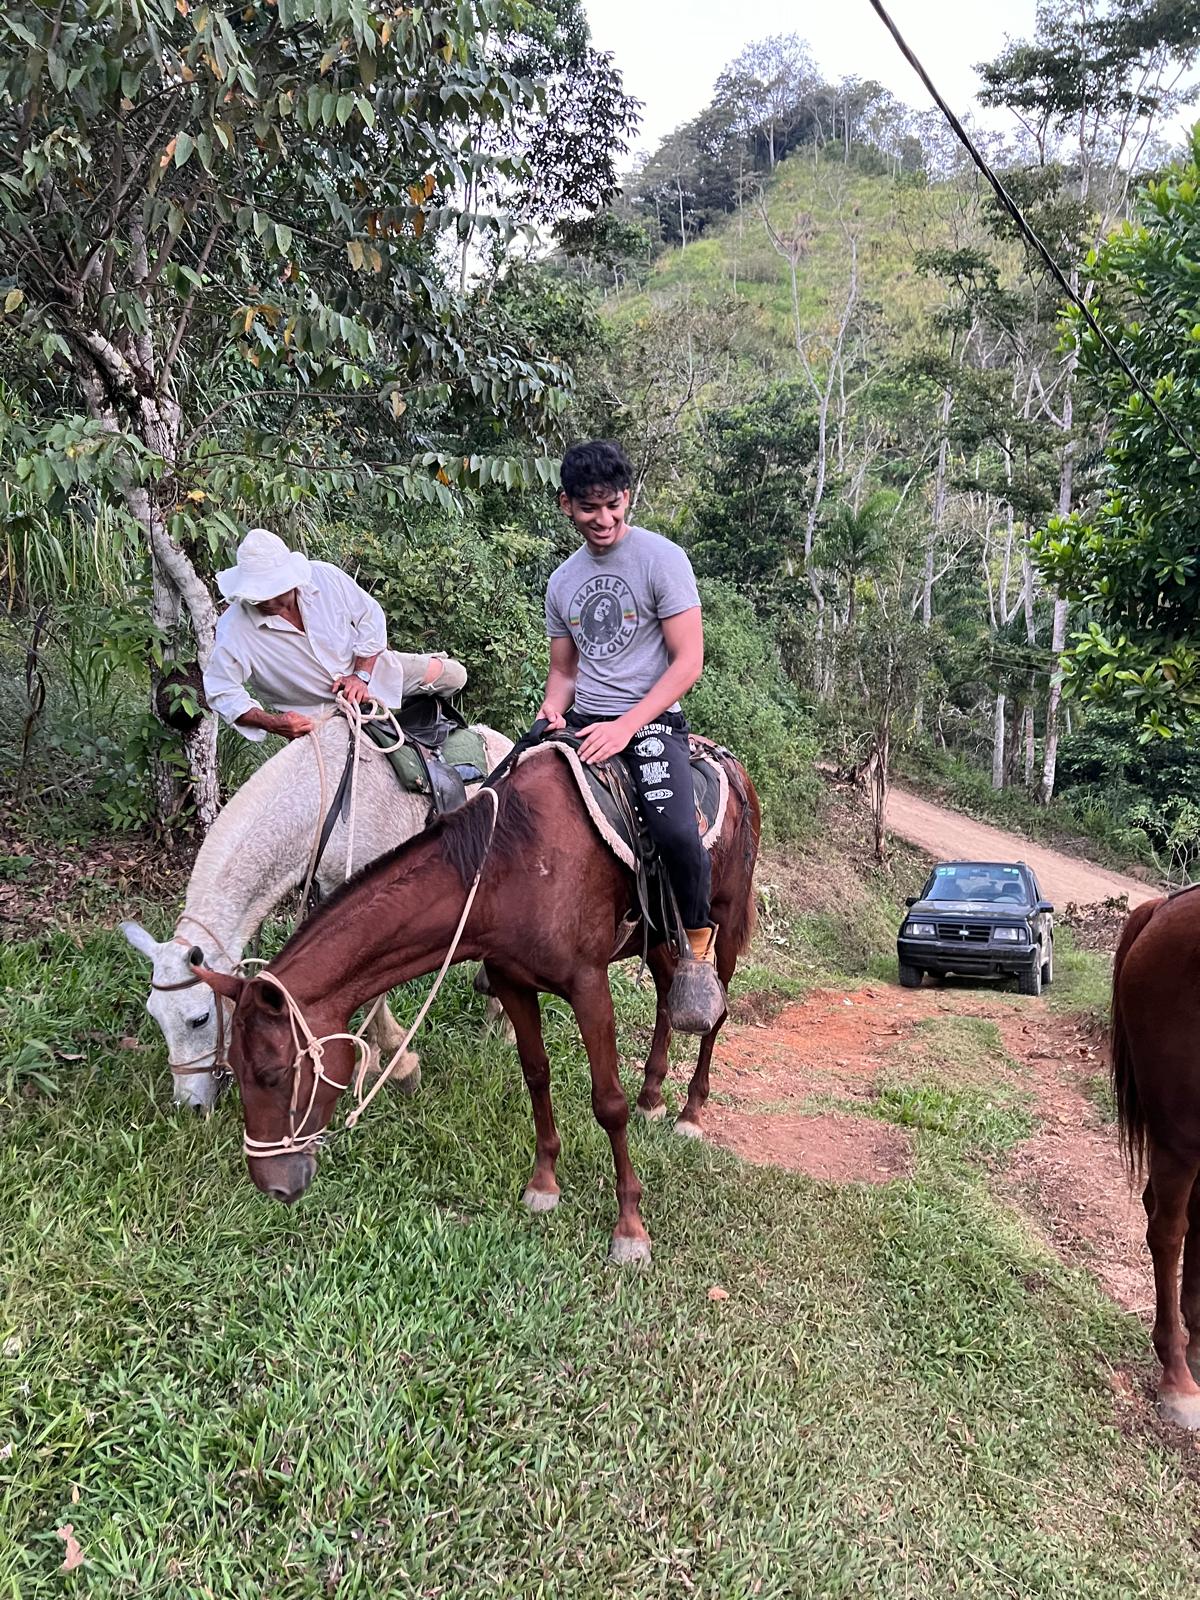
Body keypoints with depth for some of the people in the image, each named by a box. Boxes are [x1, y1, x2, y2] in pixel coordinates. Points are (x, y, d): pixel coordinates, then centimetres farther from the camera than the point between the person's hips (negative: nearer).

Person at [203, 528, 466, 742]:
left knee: (452, 675, 2)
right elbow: (222, 693, -23)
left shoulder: (324, 576, -22)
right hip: (314, 712, -2)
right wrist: (272, 723, -36)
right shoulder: (234, 629, -28)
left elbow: (370, 616, -9)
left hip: (365, 664, 2)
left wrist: (362, 675, -18)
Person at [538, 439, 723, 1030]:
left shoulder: (662, 559, -3)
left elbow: (688, 661, -9)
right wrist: (553, 708, -2)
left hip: (650, 722, -6)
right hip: (581, 724, 6)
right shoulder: (562, 581, 14)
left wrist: (625, 727, -18)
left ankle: (699, 949, -5)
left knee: (676, 831, -32)